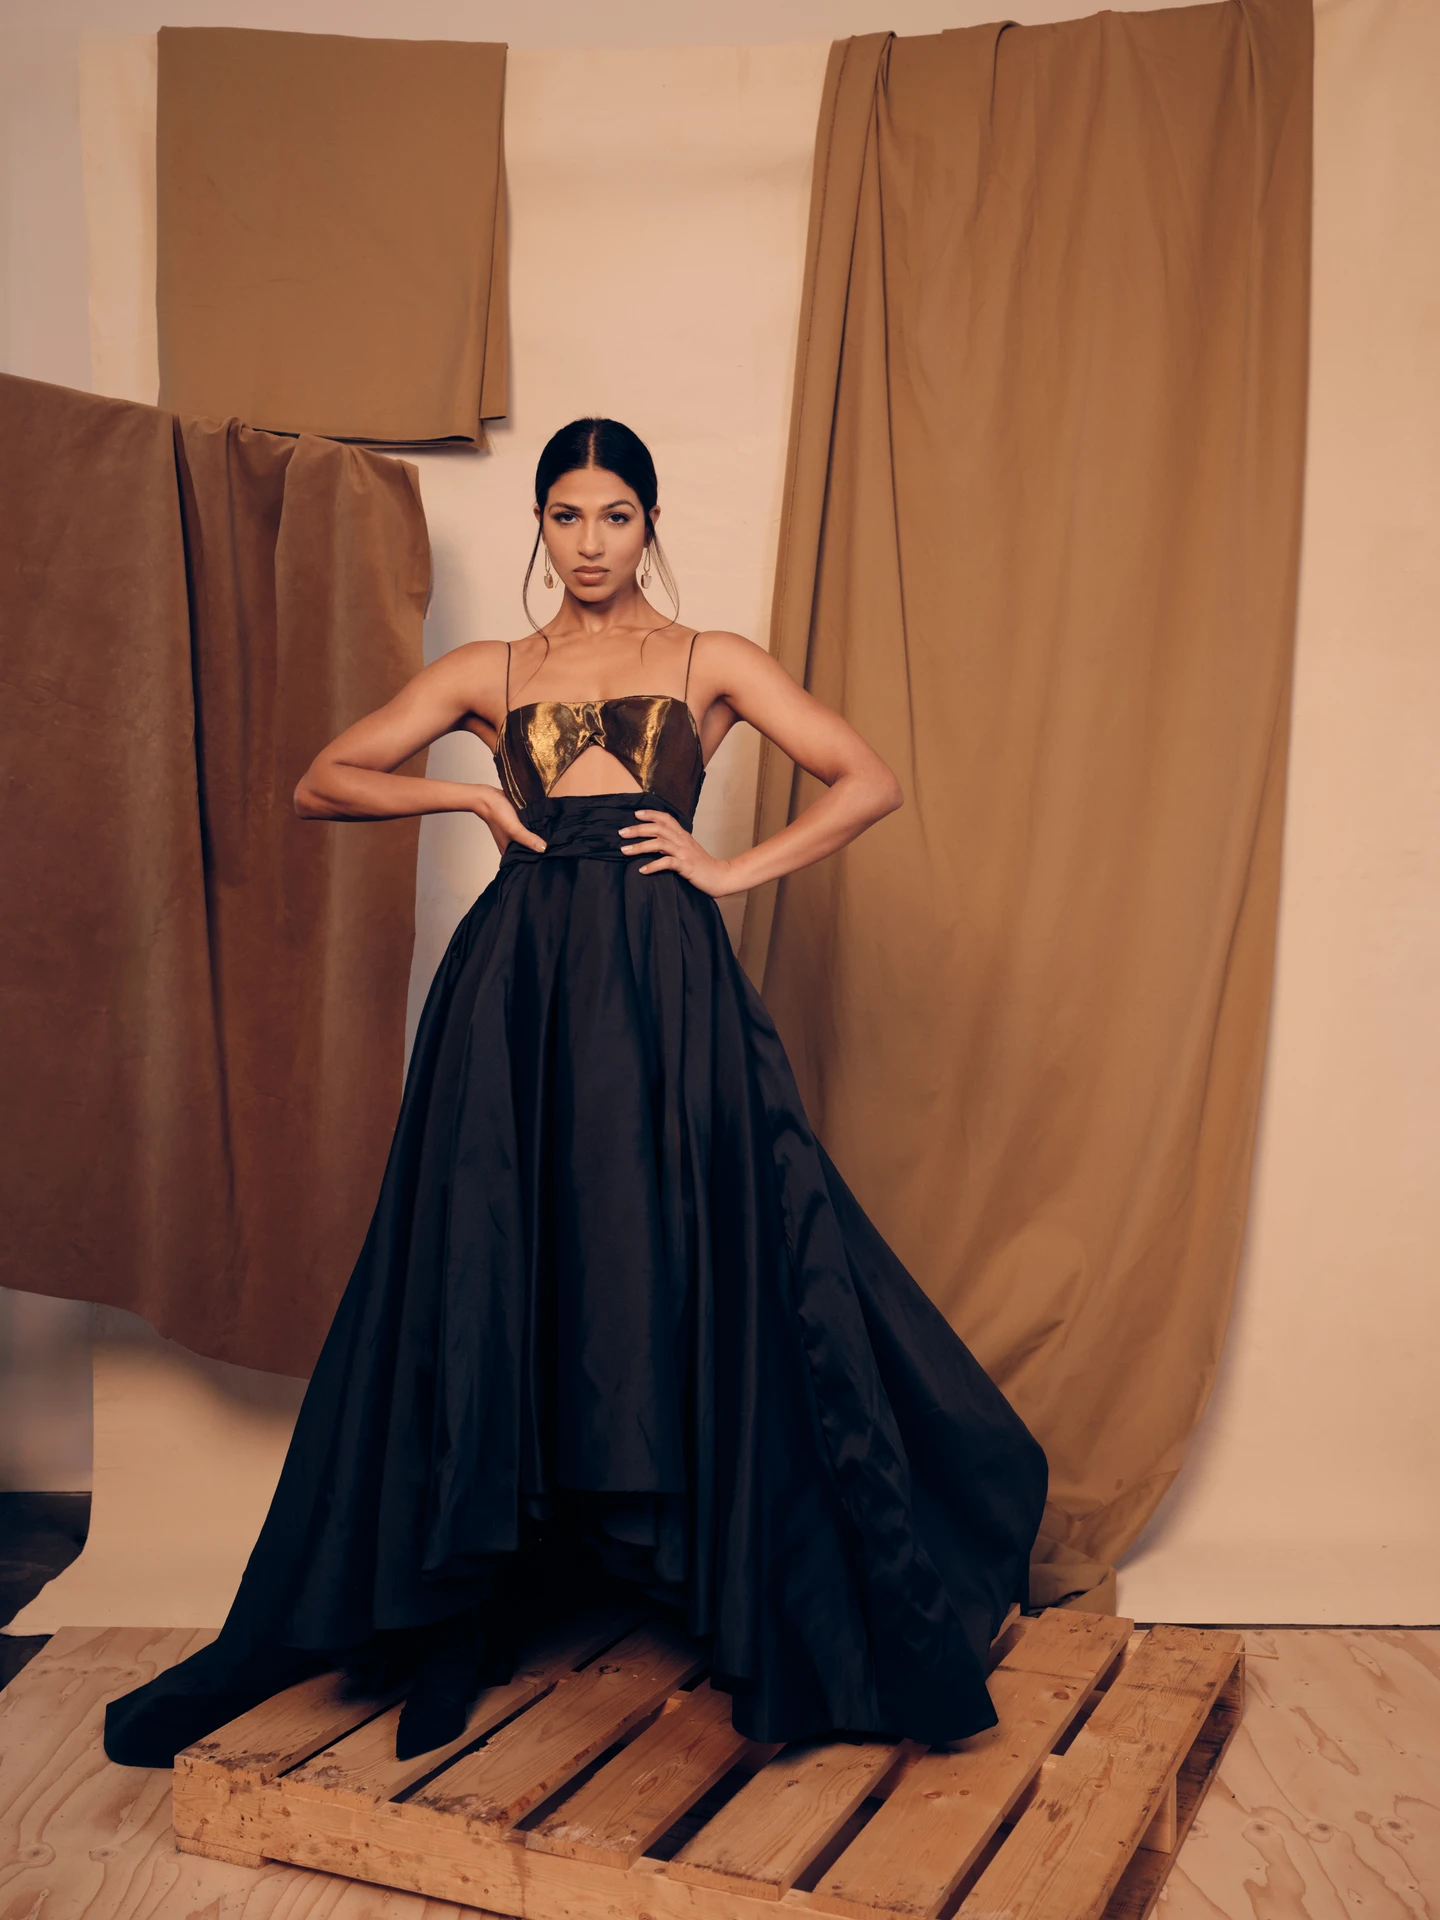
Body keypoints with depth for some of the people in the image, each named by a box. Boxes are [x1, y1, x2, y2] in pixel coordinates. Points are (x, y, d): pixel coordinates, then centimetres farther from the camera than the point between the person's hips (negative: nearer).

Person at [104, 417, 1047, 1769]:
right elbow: (322, 784, 14)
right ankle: (465, 1623, 16)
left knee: (687, 1275, -2)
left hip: (666, 987, -1)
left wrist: (733, 867, -3)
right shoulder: (487, 674, 15)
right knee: (493, 1280, 2)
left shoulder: (712, 663, 10)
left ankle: (766, 1611, 14)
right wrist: (474, 796, 1)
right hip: (518, 987, 2)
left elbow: (872, 781, 4)